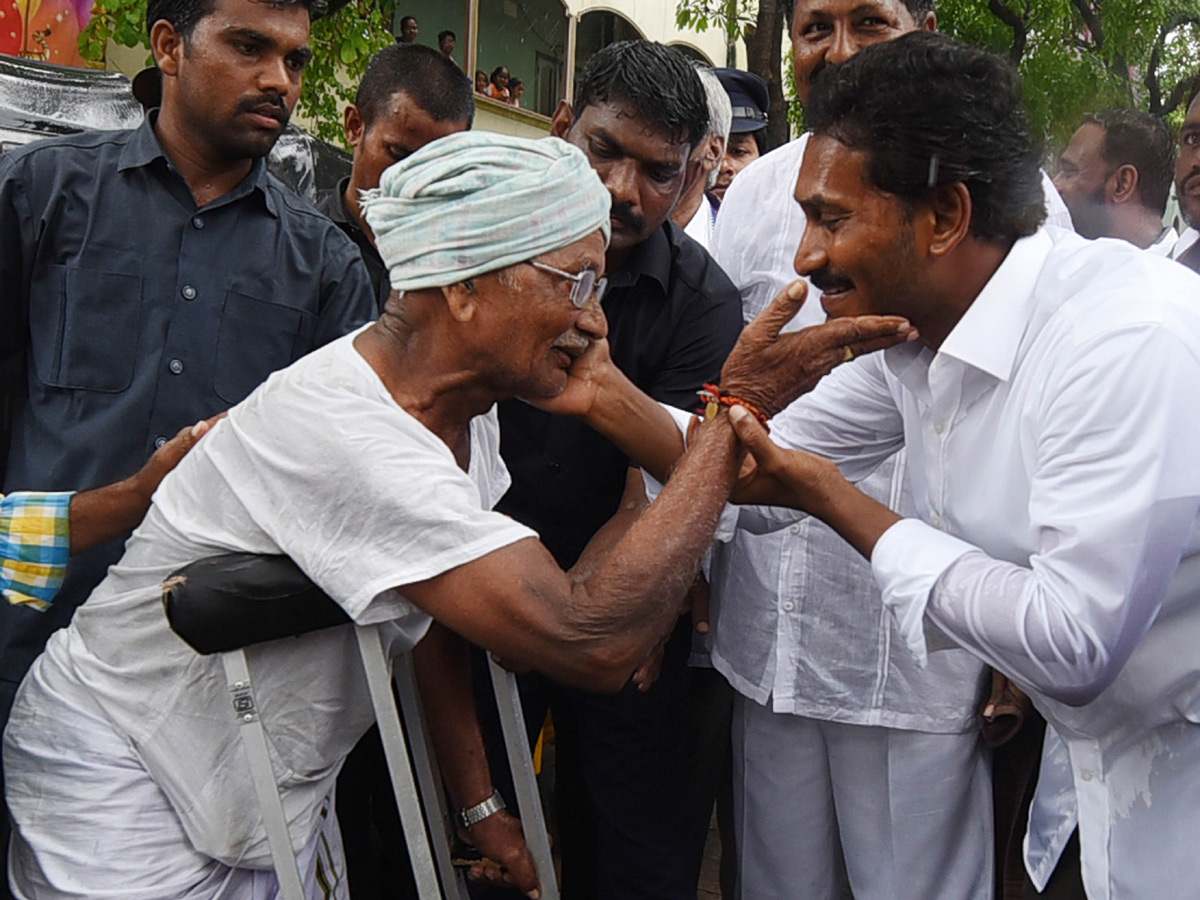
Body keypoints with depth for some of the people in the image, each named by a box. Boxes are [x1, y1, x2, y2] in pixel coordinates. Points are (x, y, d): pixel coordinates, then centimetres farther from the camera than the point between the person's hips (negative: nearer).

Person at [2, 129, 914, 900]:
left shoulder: (464, 406, -3)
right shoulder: (343, 431, -34)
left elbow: (436, 612, 7)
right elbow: (594, 642, -37)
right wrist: (734, 413, -33)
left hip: (278, 788, 8)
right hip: (123, 784, -8)